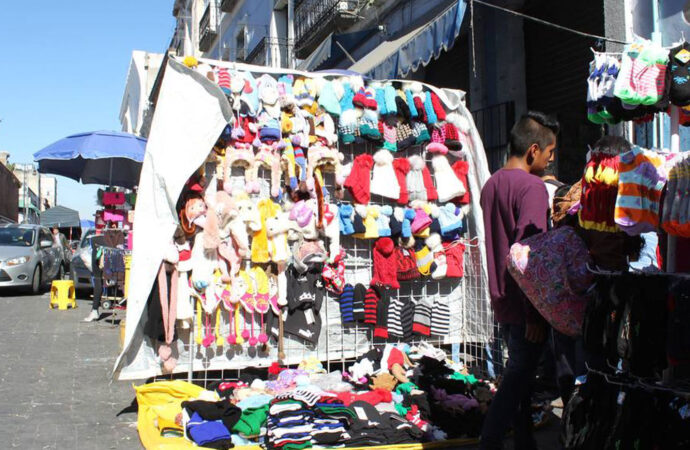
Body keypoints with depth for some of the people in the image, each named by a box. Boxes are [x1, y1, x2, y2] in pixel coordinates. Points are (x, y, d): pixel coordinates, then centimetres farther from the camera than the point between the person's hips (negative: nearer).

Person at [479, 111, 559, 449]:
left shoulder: (491, 184, 11)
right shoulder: (532, 187, -16)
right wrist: (536, 314, -20)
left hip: (501, 302, 8)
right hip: (524, 305, -8)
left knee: (519, 374, 18)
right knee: (517, 380, -1)